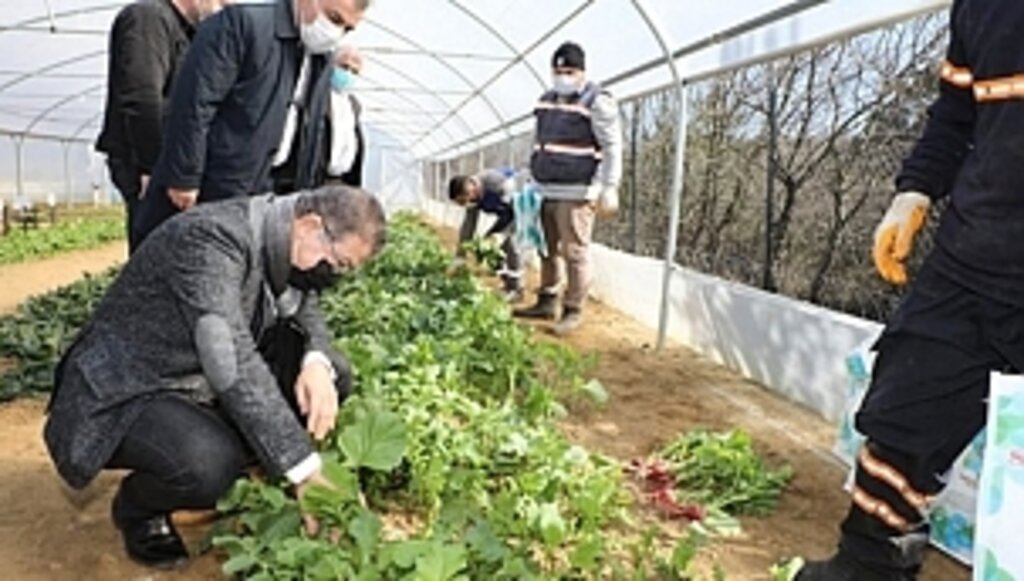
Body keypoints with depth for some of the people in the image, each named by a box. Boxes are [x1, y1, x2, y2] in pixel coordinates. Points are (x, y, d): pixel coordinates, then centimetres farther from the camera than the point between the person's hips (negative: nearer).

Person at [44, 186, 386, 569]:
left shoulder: (284, 239, -5)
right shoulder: (212, 237, -29)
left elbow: (306, 309, 6)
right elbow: (231, 364, -37)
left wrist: (317, 361, -19)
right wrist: (304, 467, -37)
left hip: (200, 385, 8)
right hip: (128, 393, -7)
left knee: (331, 373, -7)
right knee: (208, 465, -36)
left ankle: (229, 474, 8)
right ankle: (137, 507, 1)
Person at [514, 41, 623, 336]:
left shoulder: (597, 102, -7)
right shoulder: (547, 100, 16)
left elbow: (612, 148, -9)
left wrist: (609, 189, -13)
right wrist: (533, 178, 25)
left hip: (575, 194, -7)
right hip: (545, 191, 7)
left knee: (575, 253, -5)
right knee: (546, 250, 13)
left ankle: (573, 311, 5)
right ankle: (546, 301, 26)